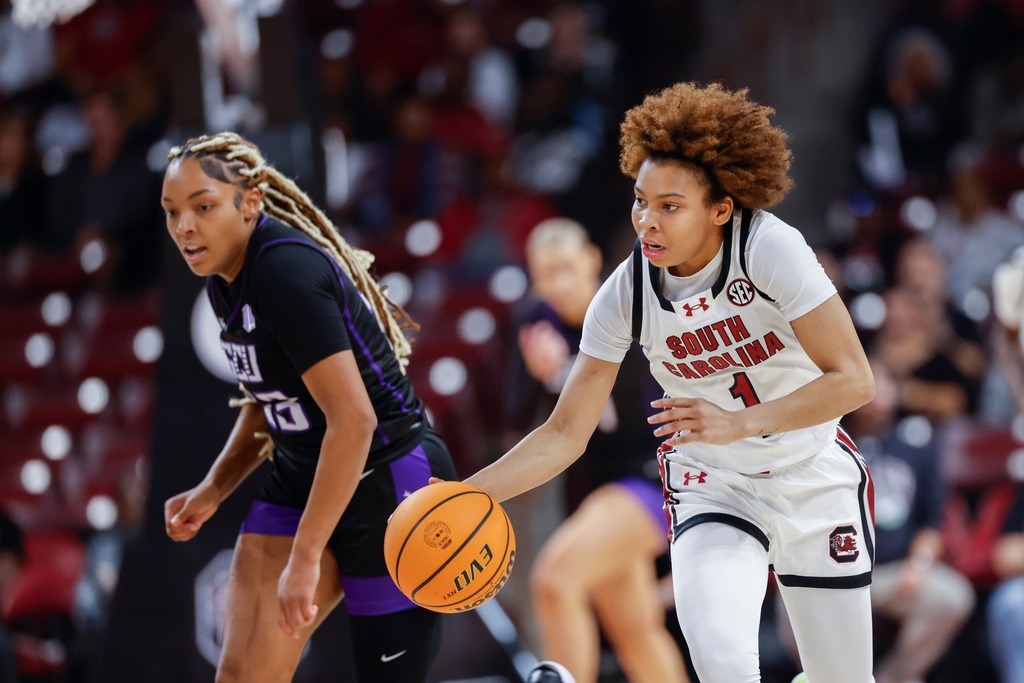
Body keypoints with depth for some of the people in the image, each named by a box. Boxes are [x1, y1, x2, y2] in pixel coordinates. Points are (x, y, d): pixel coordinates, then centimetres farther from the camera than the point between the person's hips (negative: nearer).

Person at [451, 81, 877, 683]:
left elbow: (853, 381, -25)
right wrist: (463, 496, -22)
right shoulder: (627, 295, -15)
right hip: (712, 491, 1)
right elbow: (566, 433, -9)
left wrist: (737, 423, -35)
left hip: (815, 481, -1)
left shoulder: (770, 249, -25)